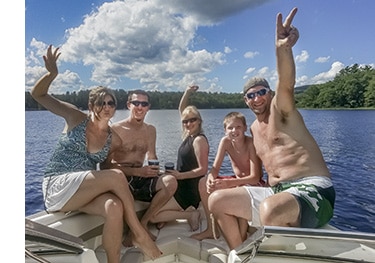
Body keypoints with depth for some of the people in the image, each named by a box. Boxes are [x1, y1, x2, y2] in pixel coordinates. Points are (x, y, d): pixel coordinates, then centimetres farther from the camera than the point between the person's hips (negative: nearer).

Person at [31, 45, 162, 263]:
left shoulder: (114, 140, 5)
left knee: (115, 207, -33)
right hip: (57, 188, -3)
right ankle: (139, 234, -15)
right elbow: (38, 94, -1)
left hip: (84, 192, 3)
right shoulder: (76, 118, -2)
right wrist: (52, 73, -19)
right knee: (116, 176, -28)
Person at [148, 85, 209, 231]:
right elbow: (181, 110, 14)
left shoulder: (199, 140, -17)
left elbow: (203, 169, -21)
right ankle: (187, 210, 9)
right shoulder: (189, 135, 6)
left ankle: (190, 214, -4)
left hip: (189, 190, -9)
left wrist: (180, 175, -20)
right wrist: (187, 93, 2)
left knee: (152, 215, -14)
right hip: (182, 186, 9)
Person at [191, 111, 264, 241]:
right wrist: (211, 179, -36)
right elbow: (215, 169, -12)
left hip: (255, 183, -5)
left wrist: (229, 183, -45)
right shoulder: (225, 141, -11)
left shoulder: (251, 143, -24)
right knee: (204, 182, -10)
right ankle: (211, 229, 1)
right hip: (238, 180, 6)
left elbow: (255, 177, -30)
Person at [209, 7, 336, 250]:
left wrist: (283, 48, -44)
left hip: (313, 189, -7)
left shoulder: (281, 110, -2)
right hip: (277, 192, 8)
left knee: (272, 210, -41)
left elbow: (286, 85, -25)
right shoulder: (254, 128, 17)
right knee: (217, 200, 1)